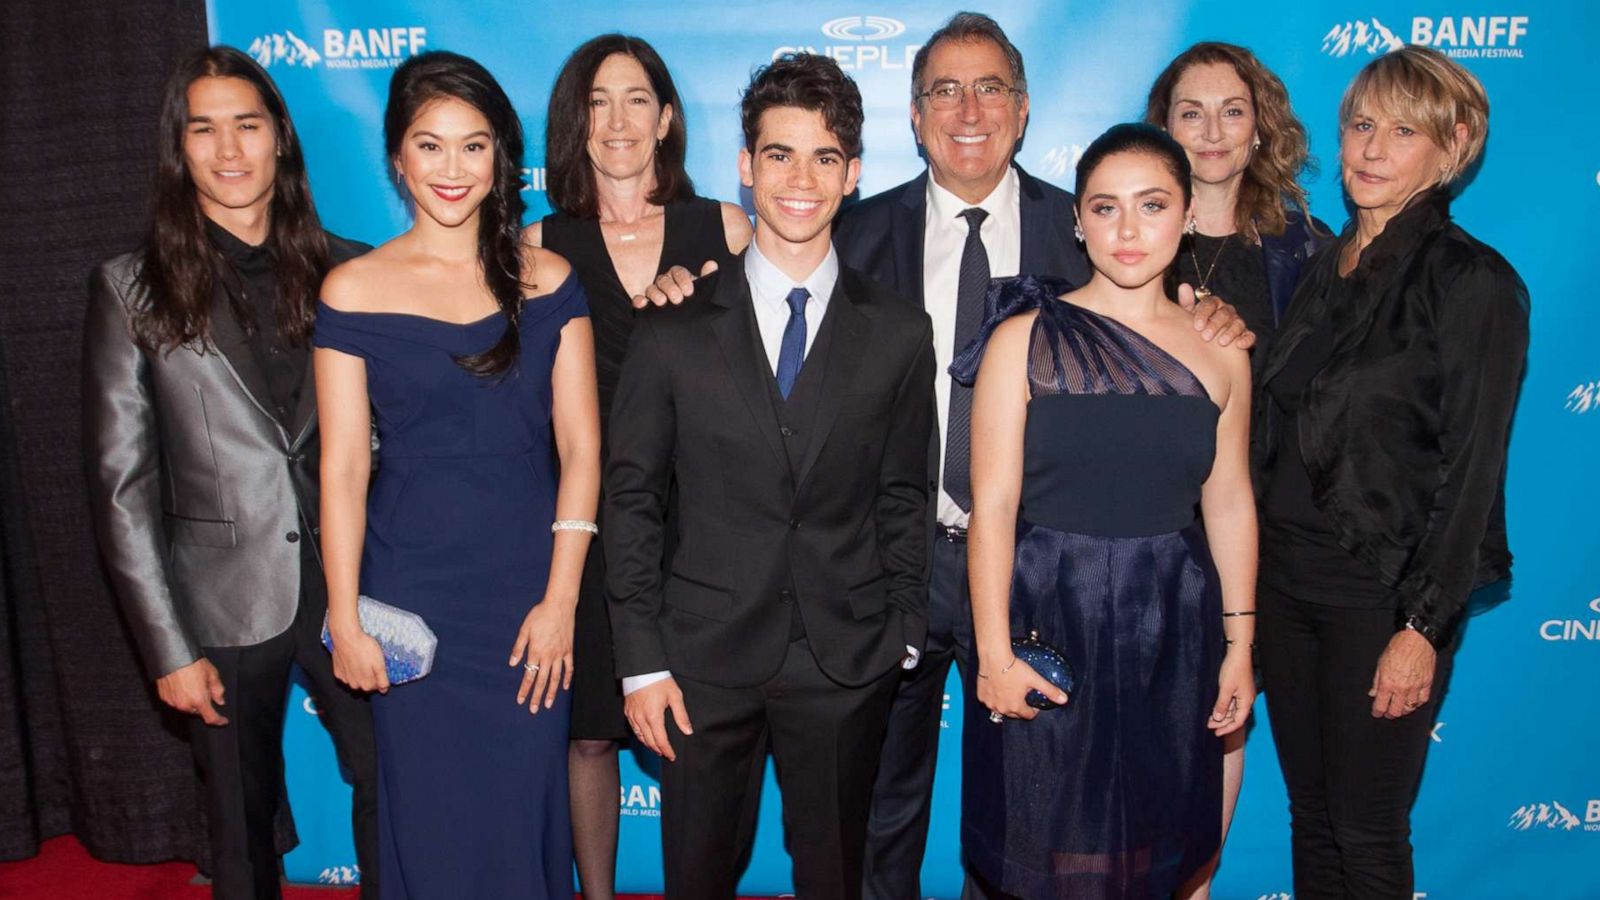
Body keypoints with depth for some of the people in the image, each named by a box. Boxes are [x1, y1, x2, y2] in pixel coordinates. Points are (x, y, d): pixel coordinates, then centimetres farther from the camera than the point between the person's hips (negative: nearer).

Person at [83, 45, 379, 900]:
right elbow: (121, 482, -3)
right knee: (243, 825, 15)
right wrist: (168, 645, -6)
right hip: (226, 604, -1)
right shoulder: (132, 287, -1)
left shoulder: (345, 271, 3)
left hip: (350, 587, 1)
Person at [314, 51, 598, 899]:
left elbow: (580, 447, -2)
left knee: (526, 810, 11)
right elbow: (343, 467, -2)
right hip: (411, 591, 0)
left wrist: (560, 599, -7)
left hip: (530, 589, 1)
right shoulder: (353, 291, -3)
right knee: (429, 812, 12)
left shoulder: (548, 280, 0)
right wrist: (345, 622, -4)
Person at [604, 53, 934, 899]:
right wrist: (640, 661, -4)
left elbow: (903, 499, 7)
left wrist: (903, 636, 1)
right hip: (704, 659, 0)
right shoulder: (675, 327, -2)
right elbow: (629, 497, -1)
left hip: (848, 664, 1)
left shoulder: (900, 333, 1)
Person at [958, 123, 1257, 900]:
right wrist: (993, 653, -14)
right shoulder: (1026, 338, -6)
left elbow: (1229, 502, 8)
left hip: (1170, 631, 3)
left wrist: (1239, 643, 9)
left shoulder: (1219, 350, 4)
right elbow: (992, 503, -10)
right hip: (1048, 621, -3)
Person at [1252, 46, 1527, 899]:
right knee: (1310, 812, 17)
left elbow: (1471, 468, -12)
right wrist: (1250, 567, 9)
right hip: (1285, 579, 6)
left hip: (1382, 595, -6)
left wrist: (1423, 626, -15)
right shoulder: (1323, 266, 9)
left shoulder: (1474, 282, -10)